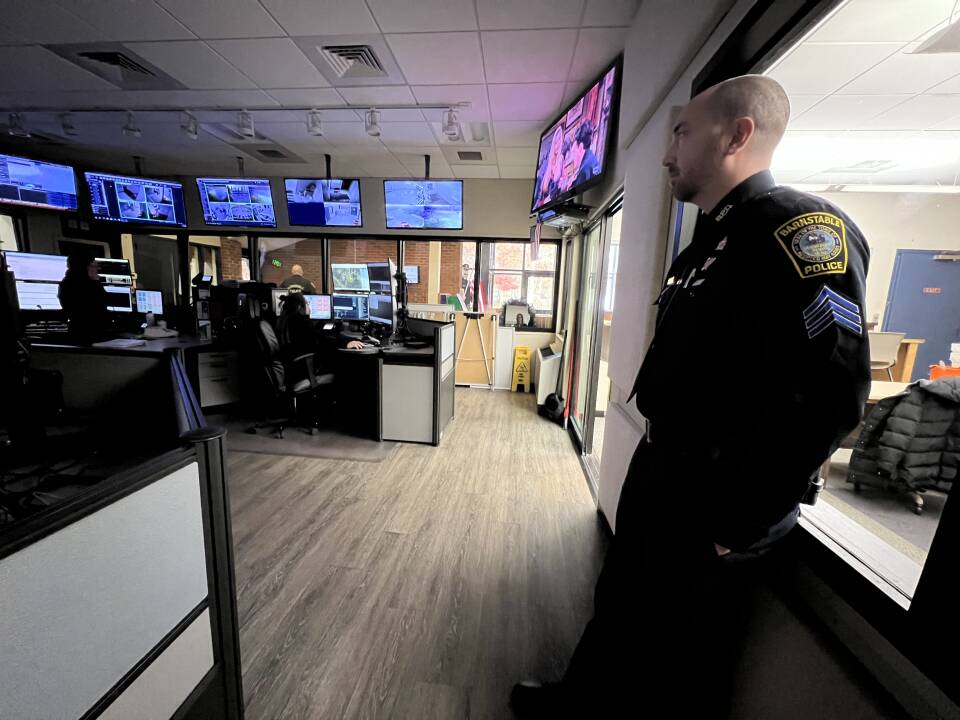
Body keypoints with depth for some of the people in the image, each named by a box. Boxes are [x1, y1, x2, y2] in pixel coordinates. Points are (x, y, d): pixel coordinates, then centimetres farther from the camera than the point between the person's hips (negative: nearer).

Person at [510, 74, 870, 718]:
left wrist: (736, 527, -19)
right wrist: (657, 465, 17)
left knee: (687, 658, 17)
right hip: (662, 472, 9)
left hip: (715, 508, -9)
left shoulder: (798, 228, -18)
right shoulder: (711, 241, 12)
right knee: (620, 609, 26)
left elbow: (830, 396, -26)